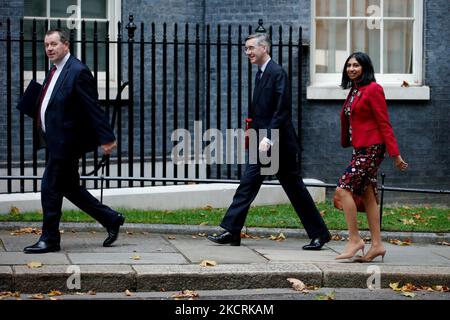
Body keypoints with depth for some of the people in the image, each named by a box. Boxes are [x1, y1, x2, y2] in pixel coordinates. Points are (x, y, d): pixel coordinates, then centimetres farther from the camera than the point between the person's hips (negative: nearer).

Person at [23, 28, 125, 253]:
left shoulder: (78, 72, -15)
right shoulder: (56, 71, 13)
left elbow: (93, 108, -18)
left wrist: (106, 138, -19)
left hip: (66, 143, -10)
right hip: (57, 142, 10)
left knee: (50, 188, -4)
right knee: (70, 188, 16)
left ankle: (49, 239, 8)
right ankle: (111, 220, 25)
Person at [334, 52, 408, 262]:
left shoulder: (372, 89, -10)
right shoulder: (354, 91, 16)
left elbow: (384, 123, -13)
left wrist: (395, 154, -15)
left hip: (371, 148, -9)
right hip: (360, 149, 9)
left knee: (343, 188, -15)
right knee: (367, 195, 8)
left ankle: (354, 239, -10)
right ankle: (376, 245, 11)